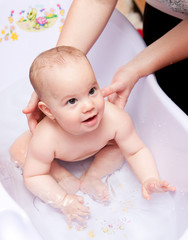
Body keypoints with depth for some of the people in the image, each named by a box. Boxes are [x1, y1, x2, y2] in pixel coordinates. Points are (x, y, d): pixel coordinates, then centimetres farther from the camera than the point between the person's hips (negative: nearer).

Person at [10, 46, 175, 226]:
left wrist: (149, 180, -42)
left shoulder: (115, 120, -41)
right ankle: (63, 177, -8)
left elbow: (137, 152, -26)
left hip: (97, 147, 1)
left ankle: (92, 177, -3)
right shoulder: (45, 140, -45)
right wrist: (63, 200, -37)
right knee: (18, 149, -14)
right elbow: (33, 176, -29)